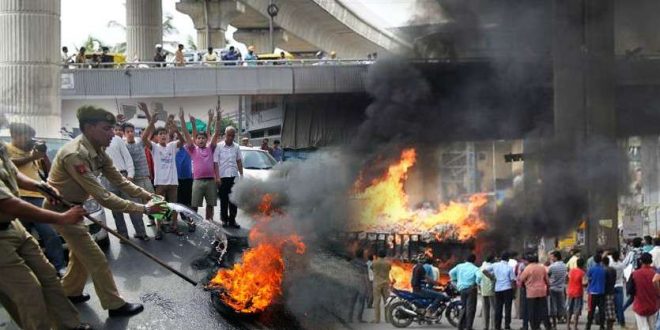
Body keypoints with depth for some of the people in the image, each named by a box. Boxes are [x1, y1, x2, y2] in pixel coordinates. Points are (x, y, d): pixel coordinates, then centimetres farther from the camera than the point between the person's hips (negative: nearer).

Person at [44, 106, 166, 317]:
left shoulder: (98, 152, -3)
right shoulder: (75, 155, -33)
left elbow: (120, 181, 1)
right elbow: (102, 197, -35)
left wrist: (148, 196, -12)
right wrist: (142, 209, -34)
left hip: (72, 206, 10)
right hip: (61, 209, -10)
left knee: (80, 252, 25)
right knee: (96, 259, -4)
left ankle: (70, 292, 42)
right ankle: (115, 305, 5)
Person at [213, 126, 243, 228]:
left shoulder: (236, 147, 8)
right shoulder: (219, 147, -4)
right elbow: (216, 163, -5)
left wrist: (241, 175, 8)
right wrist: (217, 177, -12)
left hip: (234, 177, 3)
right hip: (223, 177, -3)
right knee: (224, 200, 3)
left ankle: (232, 220, 11)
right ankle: (224, 219, 13)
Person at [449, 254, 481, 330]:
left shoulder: (459, 266, 8)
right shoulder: (474, 268, -5)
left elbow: (451, 273, 7)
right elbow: (479, 276, -22)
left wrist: (455, 282, 15)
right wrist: (477, 283, -6)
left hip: (462, 289, 5)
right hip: (471, 289, -5)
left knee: (464, 307, 18)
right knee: (470, 308, 0)